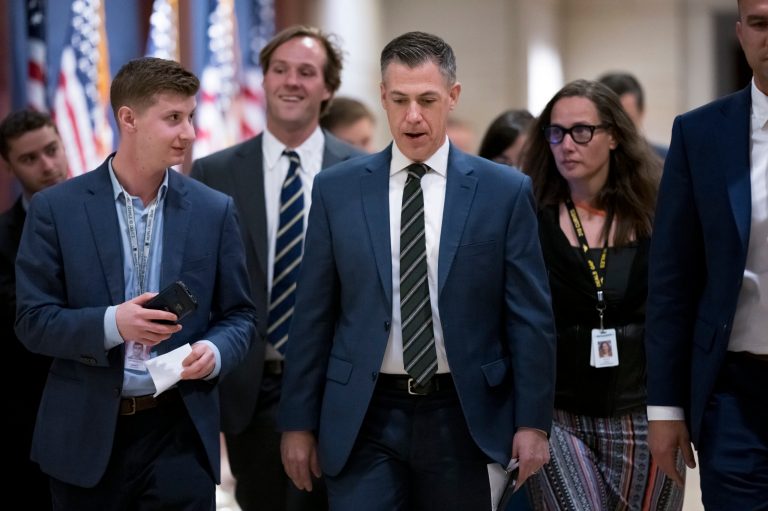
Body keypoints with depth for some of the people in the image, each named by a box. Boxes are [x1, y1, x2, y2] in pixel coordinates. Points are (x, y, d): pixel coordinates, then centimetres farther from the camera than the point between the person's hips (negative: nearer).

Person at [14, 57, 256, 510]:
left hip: (180, 432, 1)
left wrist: (214, 352, -13)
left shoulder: (214, 210, 5)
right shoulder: (56, 208, -1)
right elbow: (33, 321, -4)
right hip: (86, 434, -1)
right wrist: (110, 323, -20)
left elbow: (239, 315, 9)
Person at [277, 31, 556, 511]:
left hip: (460, 417, 0)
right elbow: (313, 316, 5)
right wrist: (298, 422, 4)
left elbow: (530, 318, 0)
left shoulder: (504, 191, 0)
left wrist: (533, 421, -4)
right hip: (365, 418, 0)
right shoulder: (337, 189, 3)